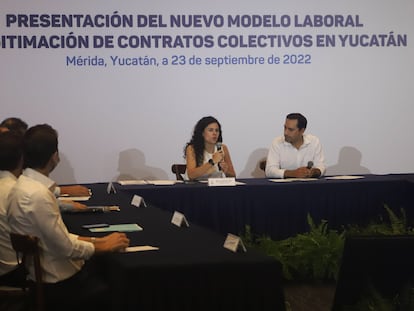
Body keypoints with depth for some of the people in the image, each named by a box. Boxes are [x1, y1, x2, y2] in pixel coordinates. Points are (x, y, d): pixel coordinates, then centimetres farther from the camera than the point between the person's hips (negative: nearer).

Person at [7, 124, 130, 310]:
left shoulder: (25, 184, 4)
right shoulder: (38, 195, -24)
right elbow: (66, 247, -19)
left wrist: (97, 240, 5)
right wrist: (104, 246, -5)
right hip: (60, 284, -9)